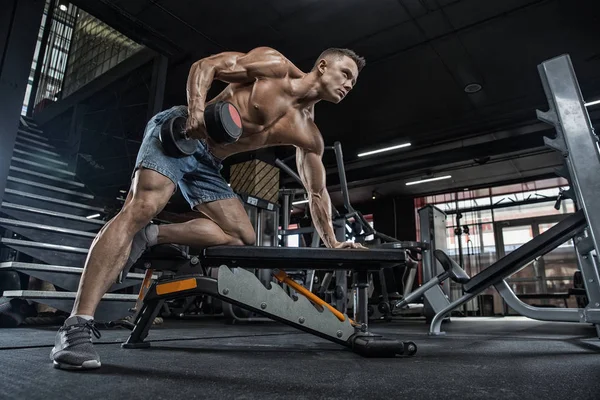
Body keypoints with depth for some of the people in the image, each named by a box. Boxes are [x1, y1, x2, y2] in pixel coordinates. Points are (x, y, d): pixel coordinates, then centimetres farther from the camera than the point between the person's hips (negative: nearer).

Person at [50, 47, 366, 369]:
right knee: (141, 206, -27)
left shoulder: (308, 134, 8)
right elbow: (205, 66, -9)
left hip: (208, 163, 7)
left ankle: (149, 236, -8)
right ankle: (77, 324, -27)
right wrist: (196, 107, -28)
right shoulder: (275, 65, -5)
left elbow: (317, 192, 13)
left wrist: (332, 243, 8)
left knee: (242, 237, -4)